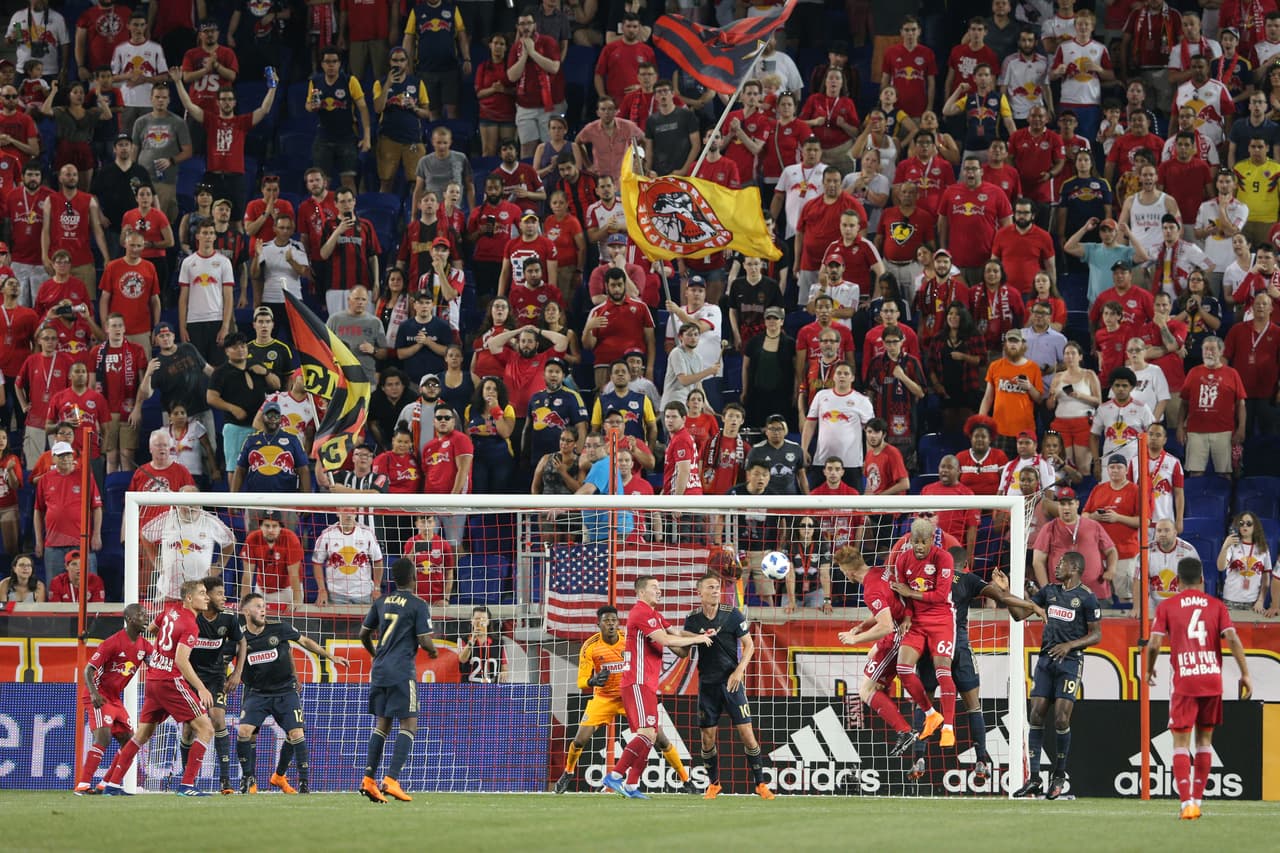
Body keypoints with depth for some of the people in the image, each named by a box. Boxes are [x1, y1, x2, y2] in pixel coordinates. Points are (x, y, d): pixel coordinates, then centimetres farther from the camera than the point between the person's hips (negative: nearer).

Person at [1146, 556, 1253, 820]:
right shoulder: (1216, 605, 6)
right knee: (1204, 740, 15)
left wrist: (1149, 671, 12)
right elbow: (1233, 639, -5)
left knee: (1181, 743, -1)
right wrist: (1245, 674, -2)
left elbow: (1154, 644, -5)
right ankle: (1197, 800, 17)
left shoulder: (1166, 607, 1)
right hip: (1212, 680, 2)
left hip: (1183, 682, -2)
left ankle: (1187, 803, -14)